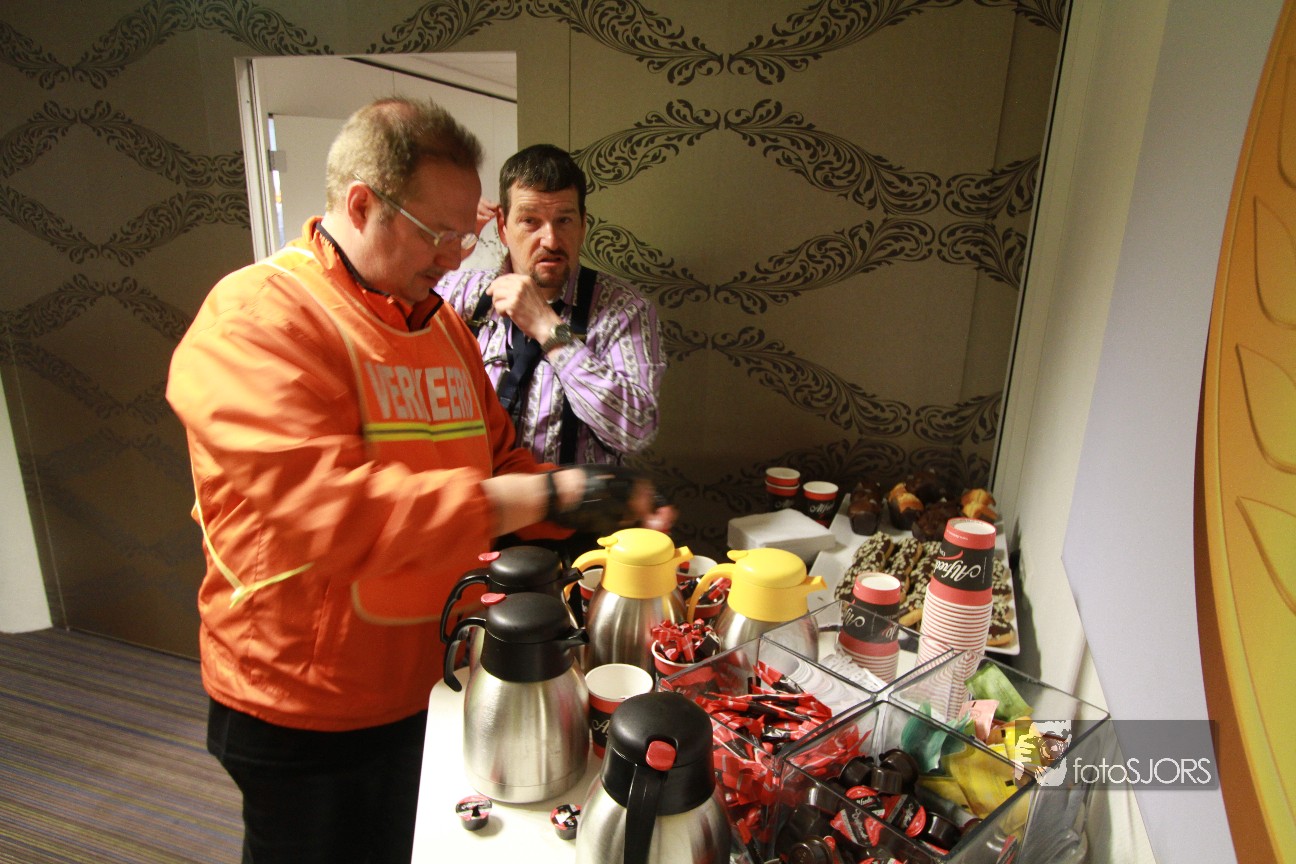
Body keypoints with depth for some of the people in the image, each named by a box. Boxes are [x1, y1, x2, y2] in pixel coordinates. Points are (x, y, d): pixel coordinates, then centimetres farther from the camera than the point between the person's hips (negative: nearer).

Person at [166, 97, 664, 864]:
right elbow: (315, 506, -33)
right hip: (304, 712, -6)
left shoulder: (440, 323, 6)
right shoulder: (256, 319, -19)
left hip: (431, 681, 7)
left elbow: (496, 458, 10)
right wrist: (549, 496, -33)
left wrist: (605, 513, -7)